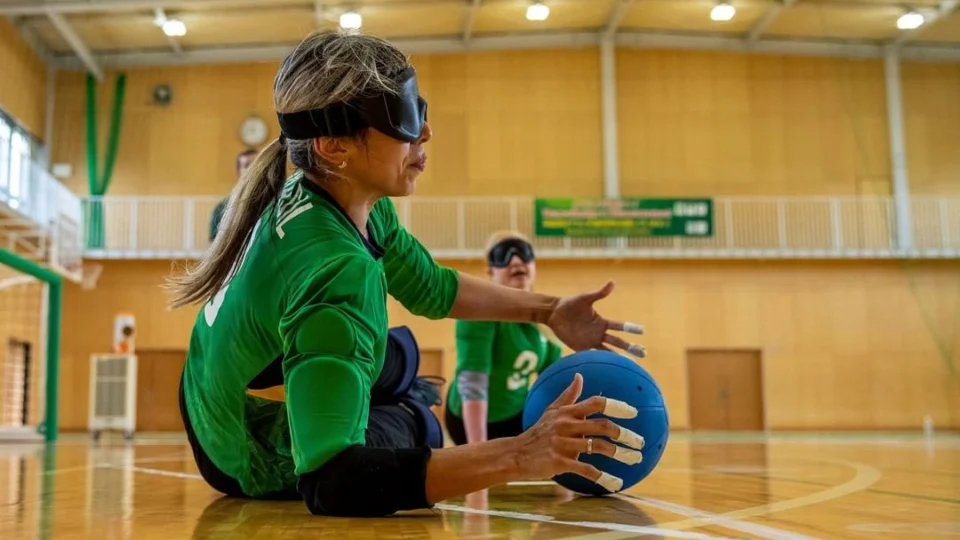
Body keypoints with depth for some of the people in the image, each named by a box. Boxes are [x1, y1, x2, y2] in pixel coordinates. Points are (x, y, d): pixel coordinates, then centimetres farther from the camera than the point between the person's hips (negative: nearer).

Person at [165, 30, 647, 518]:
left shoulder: (334, 198, -11)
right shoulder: (337, 270, -39)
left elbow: (430, 286, 6)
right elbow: (331, 482, -44)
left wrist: (546, 310, 1)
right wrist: (519, 455, -47)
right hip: (257, 465, -7)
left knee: (401, 351, 26)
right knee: (415, 423, 16)